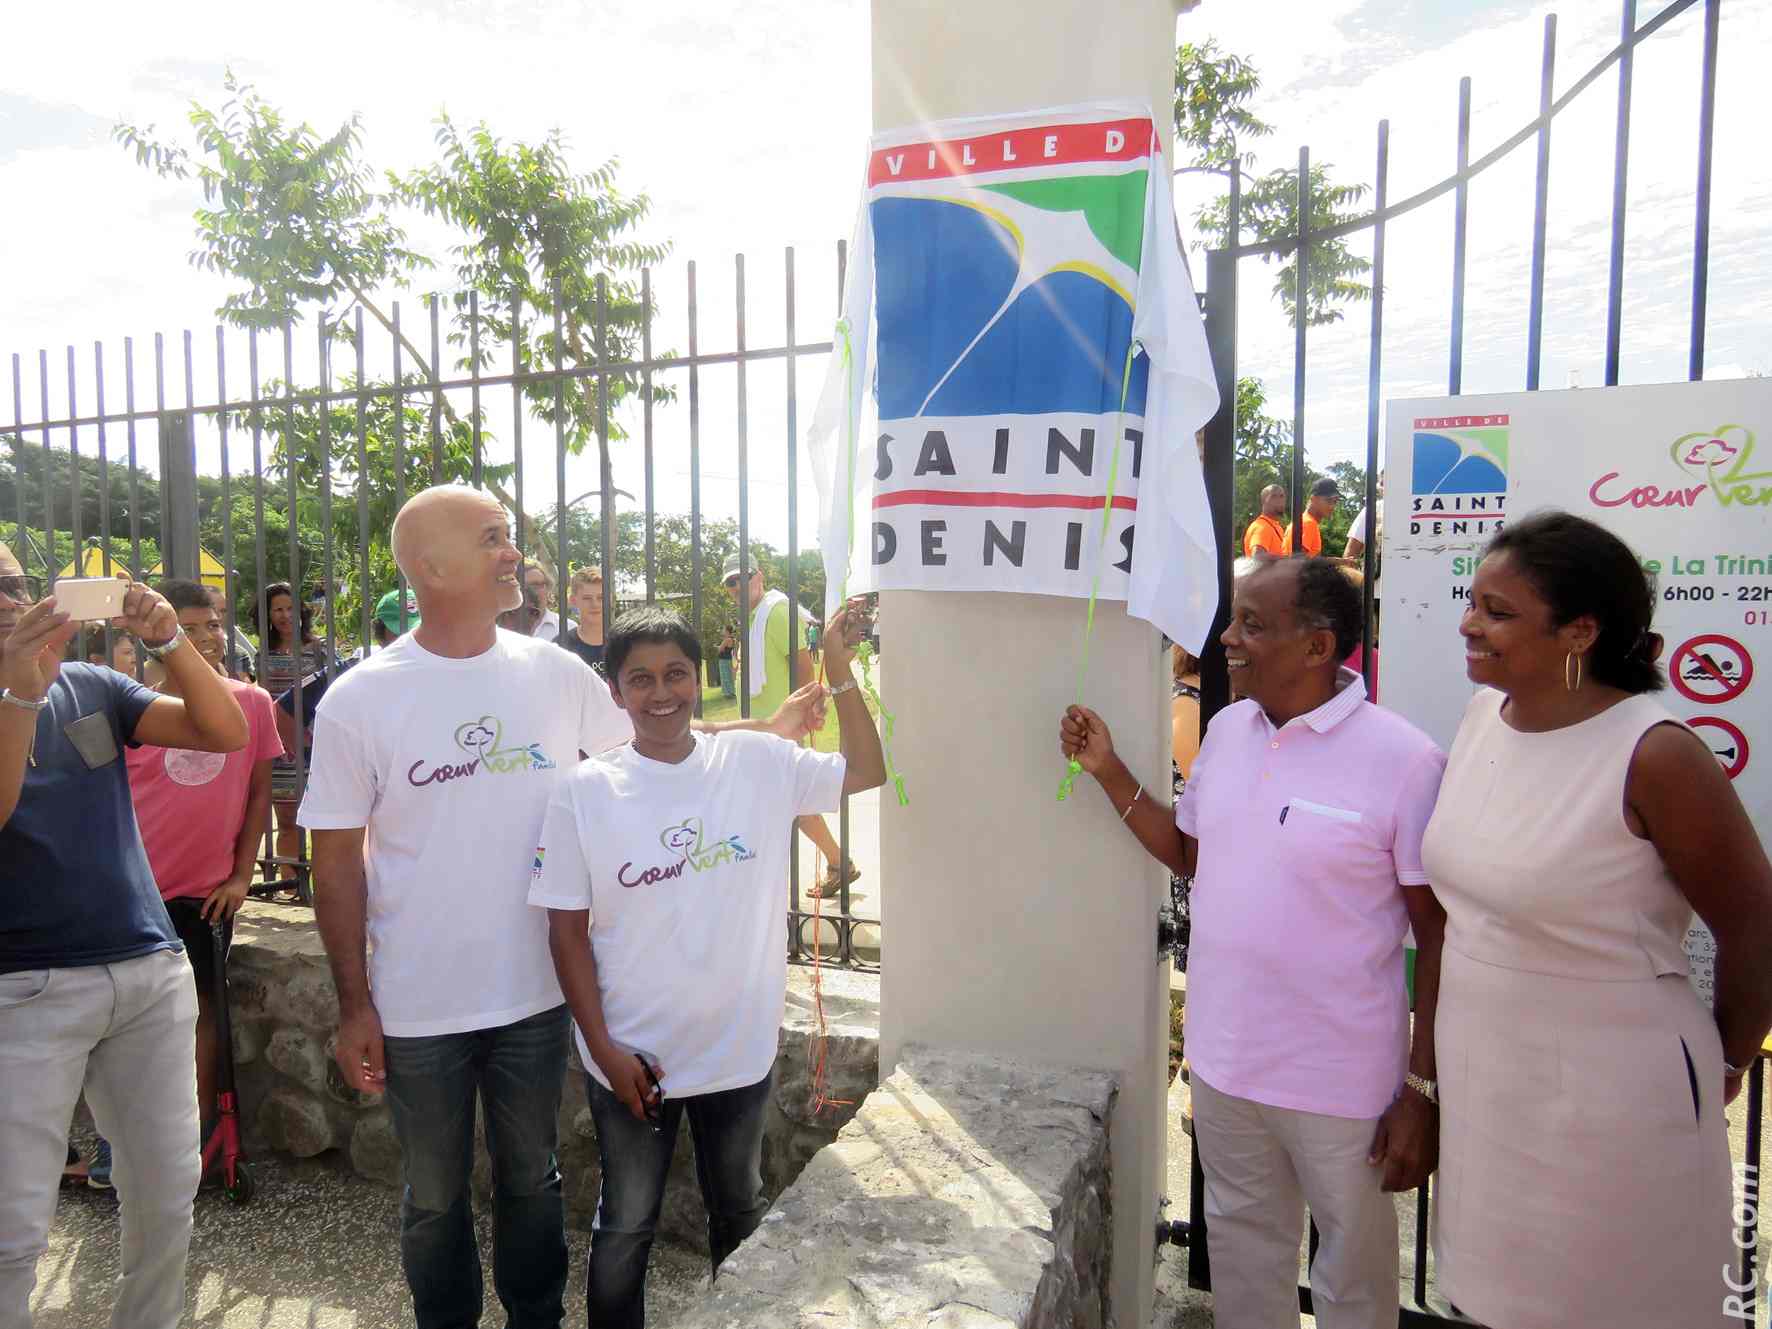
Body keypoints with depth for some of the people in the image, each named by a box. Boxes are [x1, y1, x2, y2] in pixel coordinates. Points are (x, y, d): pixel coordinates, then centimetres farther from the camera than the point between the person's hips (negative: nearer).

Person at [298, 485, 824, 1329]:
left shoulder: (556, 674, -5)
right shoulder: (357, 701, -10)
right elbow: (338, 861, -5)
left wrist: (771, 728, 1)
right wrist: (354, 1005, -4)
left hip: (535, 997, 2)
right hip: (415, 1008, -1)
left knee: (531, 1180, 21)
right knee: (434, 1199, 19)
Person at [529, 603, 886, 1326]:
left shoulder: (757, 763, -8)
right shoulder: (584, 791, -12)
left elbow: (866, 772, -3)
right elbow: (567, 928, -9)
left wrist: (838, 671, -14)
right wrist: (602, 1046, -11)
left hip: (739, 1049, 3)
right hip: (630, 1057, -2)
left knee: (739, 1212, 25)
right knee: (626, 1225, 19)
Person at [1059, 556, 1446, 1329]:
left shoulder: (1403, 760, -17)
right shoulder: (1227, 729, 1)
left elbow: (1439, 935, -13)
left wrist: (1423, 1090, -12)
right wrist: (1107, 770, 1)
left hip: (1341, 1082, -5)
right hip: (1222, 1062, 5)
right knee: (1242, 1249, 25)